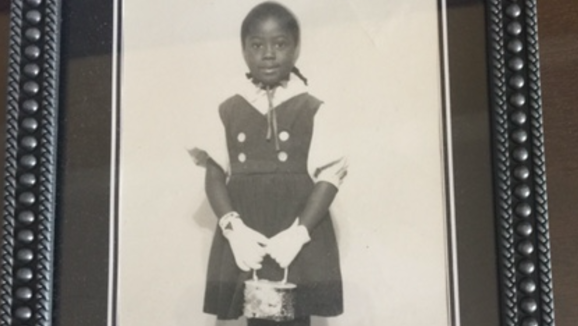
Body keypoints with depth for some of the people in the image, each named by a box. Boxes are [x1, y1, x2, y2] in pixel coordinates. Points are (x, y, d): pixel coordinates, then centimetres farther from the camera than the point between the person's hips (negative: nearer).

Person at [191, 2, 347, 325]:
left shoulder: (310, 110, 2)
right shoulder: (229, 111, 8)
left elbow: (330, 175, -4)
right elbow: (215, 174, 4)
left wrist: (298, 232, -15)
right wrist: (234, 228, -12)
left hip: (299, 239, -2)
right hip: (246, 239, 2)